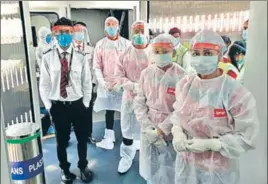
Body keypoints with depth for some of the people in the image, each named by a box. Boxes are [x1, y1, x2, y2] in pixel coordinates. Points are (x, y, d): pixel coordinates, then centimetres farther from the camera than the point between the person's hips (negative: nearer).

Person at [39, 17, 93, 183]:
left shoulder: (81, 58, -4)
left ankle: (83, 166, 41)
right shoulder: (47, 58, -5)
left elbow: (87, 83, 0)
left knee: (82, 138, 16)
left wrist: (85, 104, -2)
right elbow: (44, 84, -1)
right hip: (58, 106, 0)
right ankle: (65, 169, 39)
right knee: (61, 140, 15)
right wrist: (49, 106, -2)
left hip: (78, 105, 1)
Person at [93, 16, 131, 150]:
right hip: (107, 83, 1)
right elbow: (96, 66, 2)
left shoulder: (126, 43, 2)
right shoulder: (100, 44, 3)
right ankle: (109, 138, 22)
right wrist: (102, 81, -10)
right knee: (109, 110, 9)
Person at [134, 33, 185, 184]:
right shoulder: (146, 73, 0)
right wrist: (148, 128, -8)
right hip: (148, 131, 3)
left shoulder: (181, 75, -11)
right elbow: (139, 102, 1)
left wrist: (161, 130, -14)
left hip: (170, 132, -3)